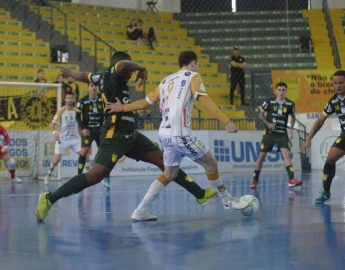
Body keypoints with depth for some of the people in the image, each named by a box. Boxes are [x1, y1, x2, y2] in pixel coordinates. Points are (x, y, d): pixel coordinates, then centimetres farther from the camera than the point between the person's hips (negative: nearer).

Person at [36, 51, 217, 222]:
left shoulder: (103, 77, 17)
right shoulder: (113, 73, -7)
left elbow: (84, 76, 35)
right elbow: (123, 65, -32)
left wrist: (70, 73, 56)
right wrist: (141, 69, -13)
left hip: (130, 135, 10)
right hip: (115, 136, -10)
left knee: (164, 161, 7)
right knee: (95, 176, -16)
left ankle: (200, 194, 12)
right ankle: (49, 199, -7)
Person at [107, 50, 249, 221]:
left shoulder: (166, 81, 21)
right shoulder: (193, 77, 2)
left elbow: (146, 102, 20)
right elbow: (204, 100, -14)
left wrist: (122, 108, 30)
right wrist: (226, 122, -21)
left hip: (164, 134, 7)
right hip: (180, 134, -7)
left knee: (169, 174, 19)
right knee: (210, 164, 10)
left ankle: (141, 210, 13)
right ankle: (227, 200, 22)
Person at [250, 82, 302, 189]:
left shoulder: (290, 104, -2)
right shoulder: (269, 102, -6)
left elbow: (293, 117, 15)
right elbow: (261, 114, 5)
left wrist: (291, 129, 1)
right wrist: (268, 123, -10)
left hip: (282, 133, 0)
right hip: (269, 133, 0)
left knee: (286, 154, -17)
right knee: (262, 155, 1)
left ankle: (292, 179, -22)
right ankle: (255, 180, 15)